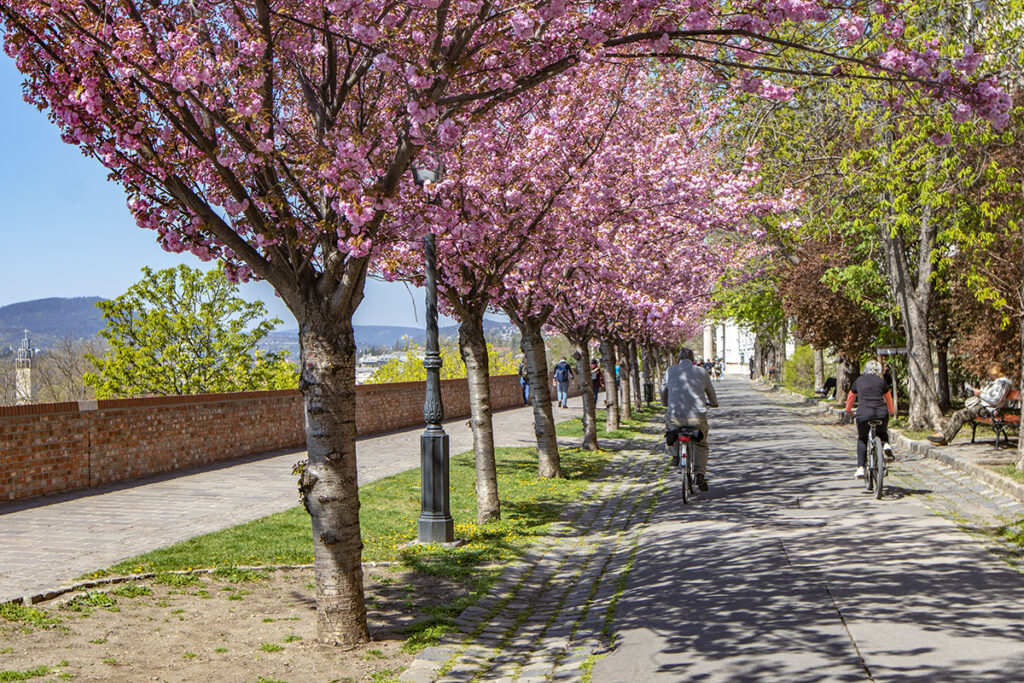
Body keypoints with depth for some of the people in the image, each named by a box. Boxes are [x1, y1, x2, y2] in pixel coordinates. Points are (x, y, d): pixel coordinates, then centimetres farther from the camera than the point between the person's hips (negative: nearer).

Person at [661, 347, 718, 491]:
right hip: (698, 418, 0)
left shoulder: (670, 371, 9)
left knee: (668, 421, 36)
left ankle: (676, 453, 23)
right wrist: (713, 403, 45)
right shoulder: (701, 372, 10)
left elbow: (664, 392, 22)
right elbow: (712, 395, 21)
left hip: (676, 418, 0)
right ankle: (700, 474, 3)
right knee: (702, 445, 25)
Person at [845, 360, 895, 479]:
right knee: (882, 432, 30)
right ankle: (886, 444, -2)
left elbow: (850, 396, 26)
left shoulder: (859, 381, 14)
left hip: (863, 414, 0)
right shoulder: (881, 381, 12)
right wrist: (891, 411, 45)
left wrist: (848, 410, 44)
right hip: (881, 414, 0)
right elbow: (888, 398, 26)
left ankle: (860, 468, 7)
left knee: (862, 440, 16)